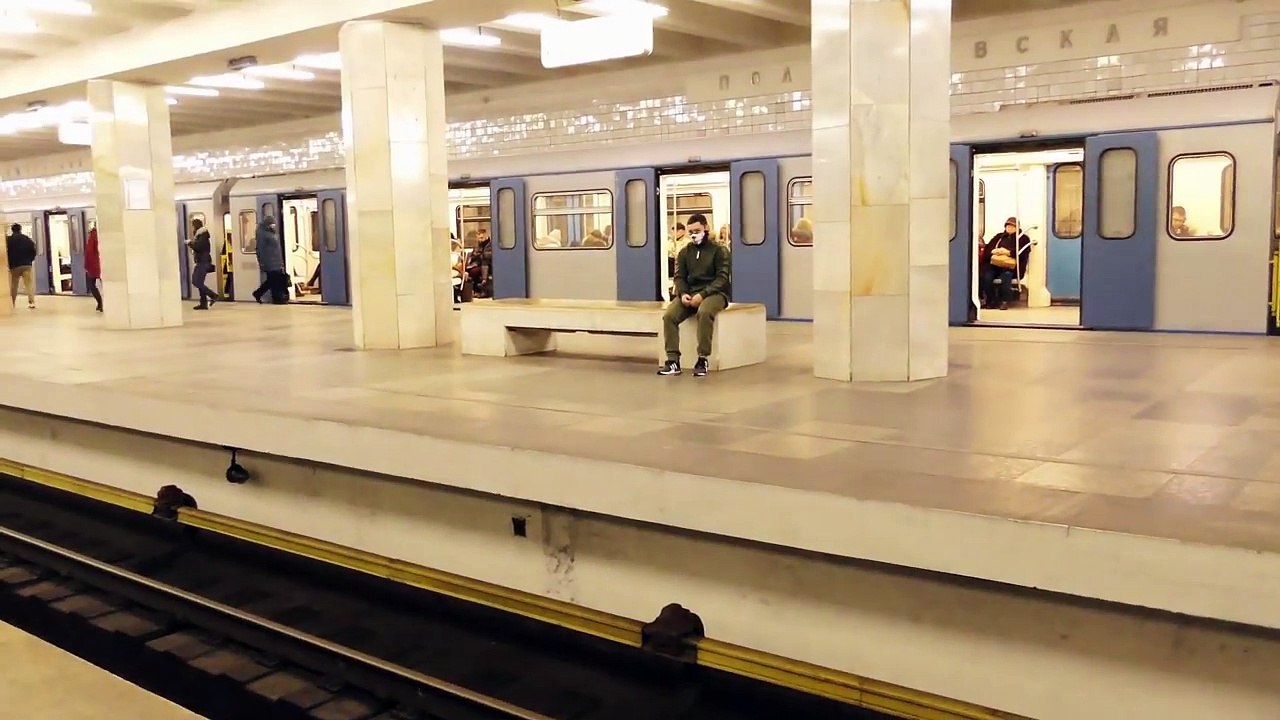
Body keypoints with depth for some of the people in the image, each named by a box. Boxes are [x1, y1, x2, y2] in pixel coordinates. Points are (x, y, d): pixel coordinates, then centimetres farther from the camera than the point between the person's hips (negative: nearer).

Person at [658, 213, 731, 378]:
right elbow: (679, 277, 11)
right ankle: (673, 360, -22)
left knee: (704, 312, -39)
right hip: (689, 293, 5)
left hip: (714, 292, -4)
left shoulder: (719, 250, 0)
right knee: (669, 315, -24)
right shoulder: (684, 252, 14)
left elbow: (722, 278, -8)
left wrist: (702, 294, -22)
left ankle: (703, 359, -31)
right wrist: (682, 294, -13)